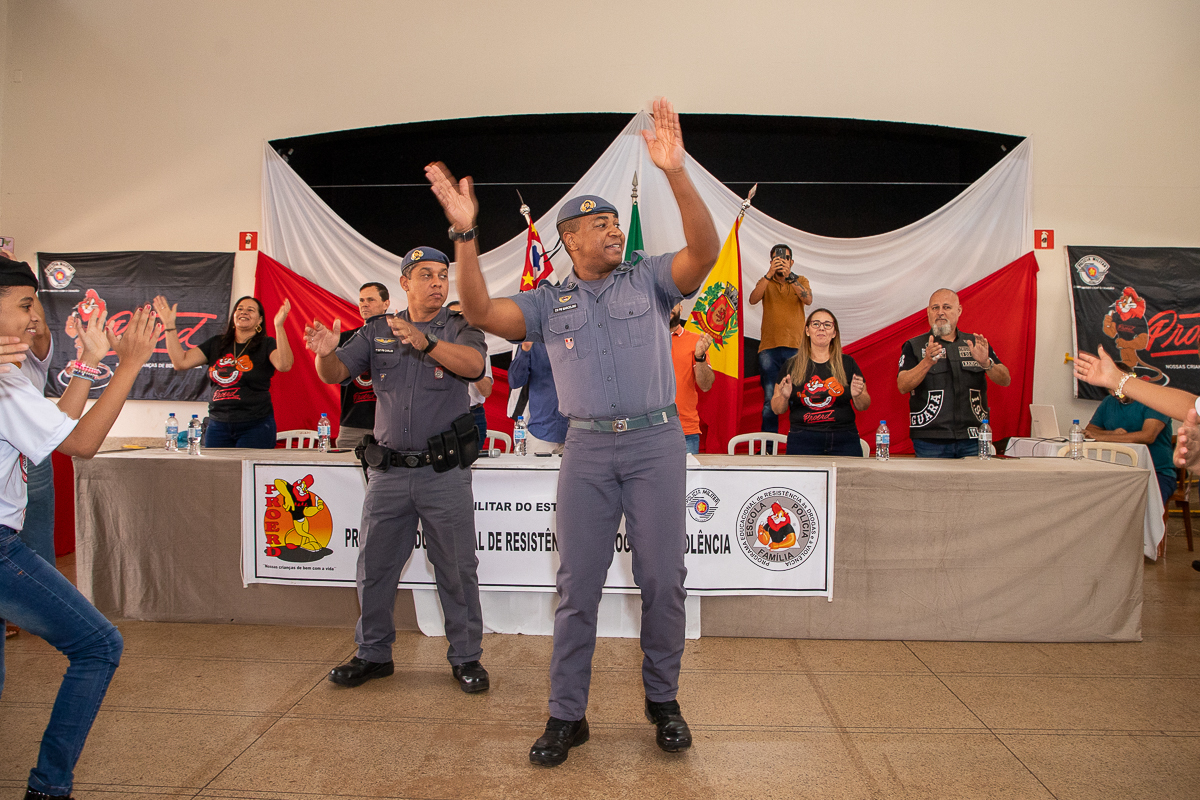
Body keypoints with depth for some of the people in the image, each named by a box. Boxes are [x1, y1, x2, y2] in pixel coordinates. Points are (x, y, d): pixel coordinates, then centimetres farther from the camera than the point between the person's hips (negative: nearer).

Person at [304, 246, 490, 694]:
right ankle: (373, 654, 28)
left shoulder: (459, 329, 2)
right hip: (388, 471, 3)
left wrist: (425, 342, -34)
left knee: (457, 569, 4)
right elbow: (335, 374, 5)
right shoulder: (377, 331, 10)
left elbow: (474, 364, -19)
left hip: (445, 472, -3)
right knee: (374, 567, 11)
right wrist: (327, 353, -18)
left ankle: (466, 657, 18)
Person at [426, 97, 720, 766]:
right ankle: (567, 715, 15)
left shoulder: (650, 278, 8)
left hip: (657, 441, -1)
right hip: (589, 447, 1)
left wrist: (676, 174, -23)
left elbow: (706, 251, -11)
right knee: (578, 583, 4)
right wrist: (466, 233, -13)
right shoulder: (550, 303, 12)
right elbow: (482, 313, -2)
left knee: (663, 577, 4)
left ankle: (663, 700, 23)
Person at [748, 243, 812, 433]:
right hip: (769, 348, 0)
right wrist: (770, 274, -19)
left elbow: (808, 300, -10)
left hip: (796, 347, 0)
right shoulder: (765, 282, 11)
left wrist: (789, 276, -20)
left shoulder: (801, 281, 11)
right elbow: (753, 299, -9)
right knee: (770, 399, -3)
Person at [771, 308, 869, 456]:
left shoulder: (847, 363, 9)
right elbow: (777, 409, 8)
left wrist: (857, 395, -11)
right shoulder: (791, 365, 7)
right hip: (803, 442, -1)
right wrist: (784, 397, -13)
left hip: (844, 442, 1)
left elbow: (863, 406, 10)